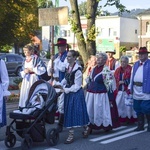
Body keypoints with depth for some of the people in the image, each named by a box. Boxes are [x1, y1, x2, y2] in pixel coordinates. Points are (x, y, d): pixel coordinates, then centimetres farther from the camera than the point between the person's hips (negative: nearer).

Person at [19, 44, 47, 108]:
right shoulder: (25, 60, 14)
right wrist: (24, 72, -4)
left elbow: (43, 69, -11)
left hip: (34, 79, -6)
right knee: (25, 95, 4)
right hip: (26, 80, 6)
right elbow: (22, 72, 20)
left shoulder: (36, 58, -6)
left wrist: (32, 70, -11)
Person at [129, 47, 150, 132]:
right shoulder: (136, 64, 16)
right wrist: (130, 87, 12)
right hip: (136, 91, 6)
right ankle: (140, 125, 21)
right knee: (138, 109, 11)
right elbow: (132, 76, 17)